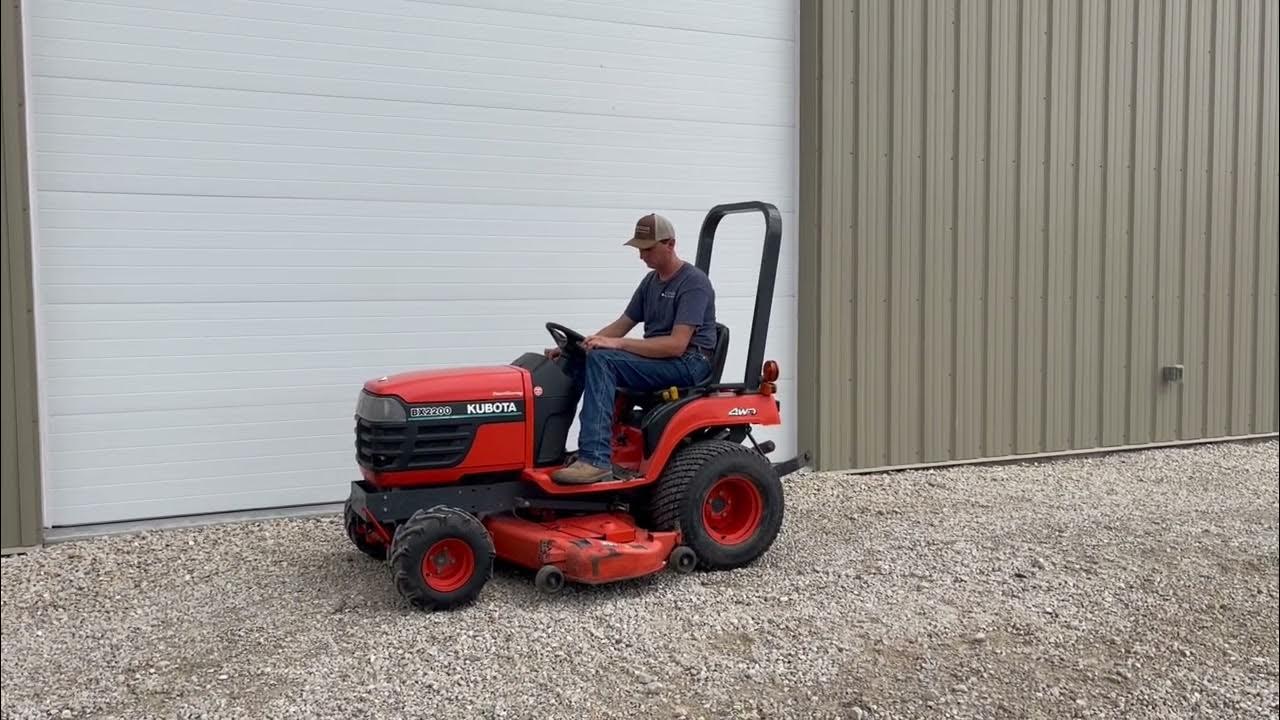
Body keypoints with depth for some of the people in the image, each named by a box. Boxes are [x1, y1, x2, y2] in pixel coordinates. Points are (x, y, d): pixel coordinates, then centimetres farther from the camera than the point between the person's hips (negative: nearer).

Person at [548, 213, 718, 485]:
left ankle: (596, 459, -36)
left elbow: (676, 345, -22)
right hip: (657, 359, 8)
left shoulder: (693, 282, -12)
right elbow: (621, 326, 15)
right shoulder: (650, 281, 14)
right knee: (575, 362, -10)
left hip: (689, 362, -8)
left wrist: (617, 343, -26)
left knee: (602, 359, -29)